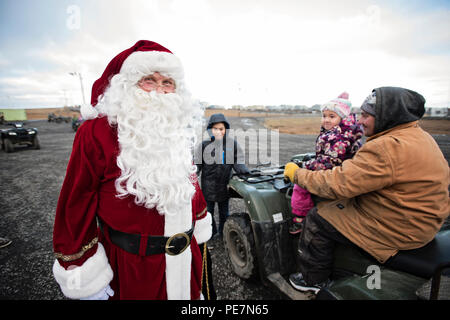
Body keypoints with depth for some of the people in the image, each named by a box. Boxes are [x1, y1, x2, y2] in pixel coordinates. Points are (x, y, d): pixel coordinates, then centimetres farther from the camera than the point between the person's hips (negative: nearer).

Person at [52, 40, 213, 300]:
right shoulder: (97, 132, -14)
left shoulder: (180, 132, 4)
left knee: (188, 294, 25)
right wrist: (85, 278, -9)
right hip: (130, 263, -5)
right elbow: (76, 203, -12)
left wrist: (200, 226, 17)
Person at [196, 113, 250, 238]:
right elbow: (198, 164, -2)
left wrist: (245, 171, -19)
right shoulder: (204, 144, -9)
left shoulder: (232, 143, -7)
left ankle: (223, 234, 41)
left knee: (224, 213, 19)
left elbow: (238, 161, -1)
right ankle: (211, 232, 41)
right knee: (208, 212, 16)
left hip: (224, 186, 1)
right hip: (208, 187, 0)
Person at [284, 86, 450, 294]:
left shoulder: (388, 148, -28)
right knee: (329, 207, 14)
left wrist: (297, 174, -15)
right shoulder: (419, 136, 7)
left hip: (396, 230, -10)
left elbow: (337, 185, -28)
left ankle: (314, 280, 20)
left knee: (317, 219, -3)